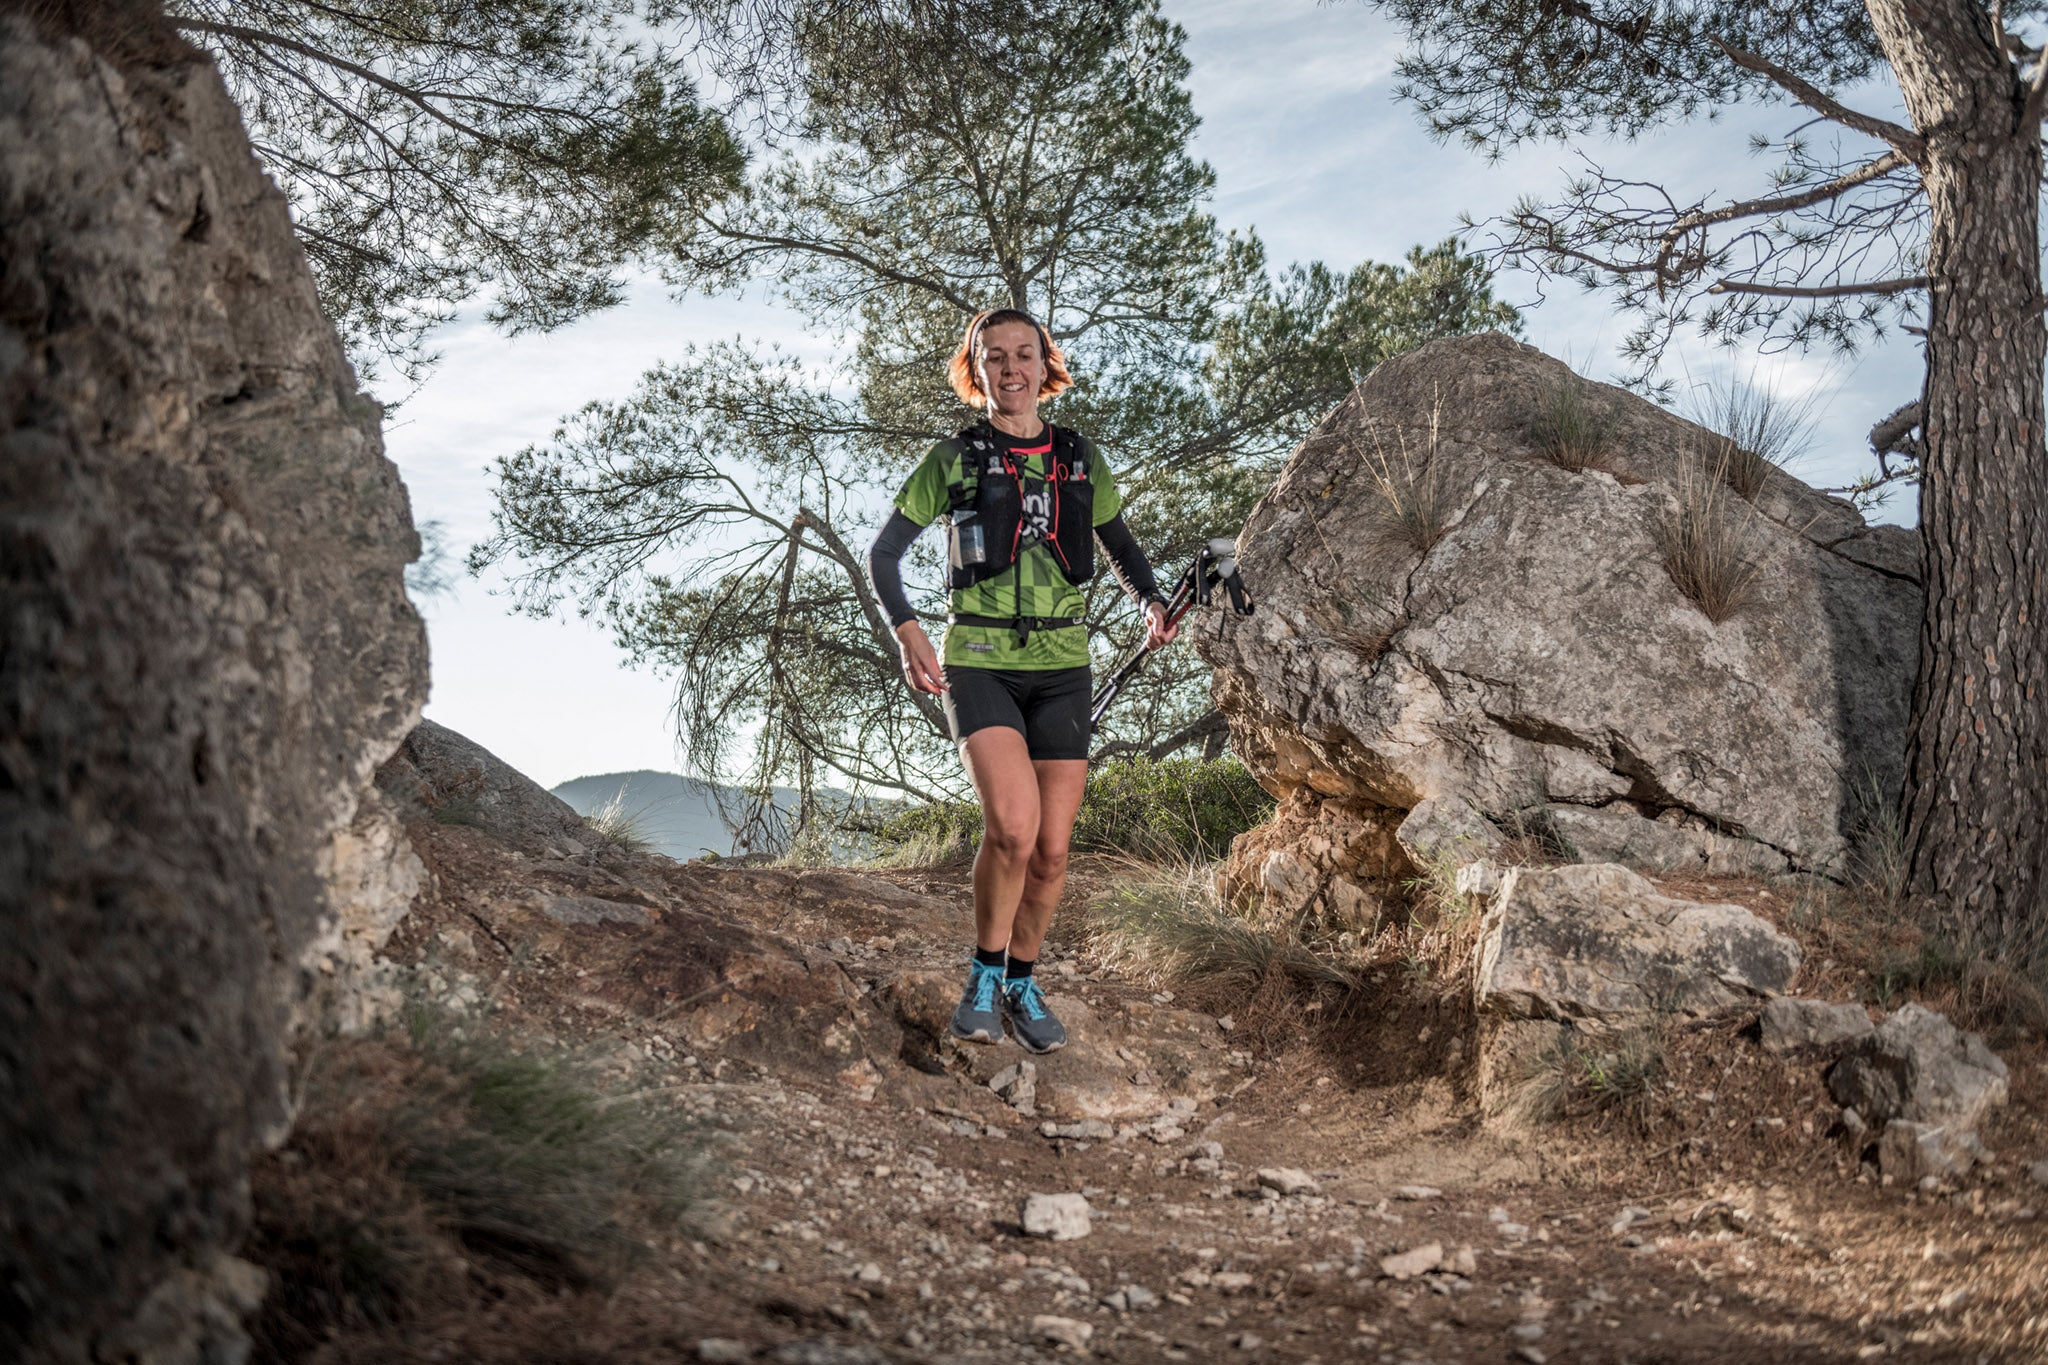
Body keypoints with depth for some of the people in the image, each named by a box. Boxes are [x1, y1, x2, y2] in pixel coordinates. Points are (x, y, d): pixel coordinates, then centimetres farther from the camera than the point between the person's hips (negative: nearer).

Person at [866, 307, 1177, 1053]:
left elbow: (1122, 546, 22)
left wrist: (1153, 603, 2)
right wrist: (907, 631, -12)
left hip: (1061, 665, 3)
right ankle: (983, 976, -1)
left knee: (1051, 849, 1)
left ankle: (1022, 984, 23)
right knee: (1013, 824, -23)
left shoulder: (1081, 459, 10)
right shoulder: (954, 459, 2)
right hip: (977, 663, -3)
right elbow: (884, 552, 4)